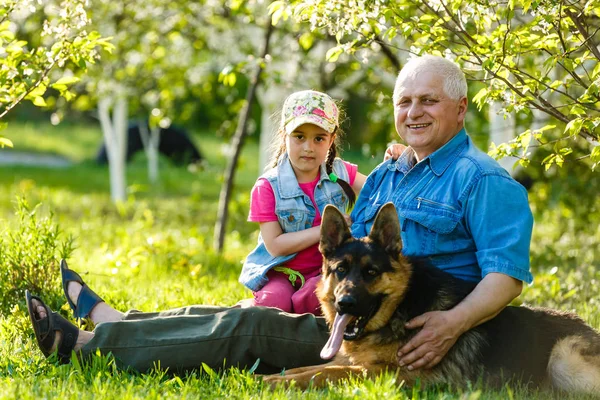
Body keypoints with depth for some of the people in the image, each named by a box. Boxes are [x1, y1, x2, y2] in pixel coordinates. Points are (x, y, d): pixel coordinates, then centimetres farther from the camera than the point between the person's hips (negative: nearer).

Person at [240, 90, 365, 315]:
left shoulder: (340, 173, 5)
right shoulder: (268, 186, -8)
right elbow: (275, 245, -13)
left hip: (325, 271, 2)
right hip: (281, 272, -2)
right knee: (275, 300, -35)